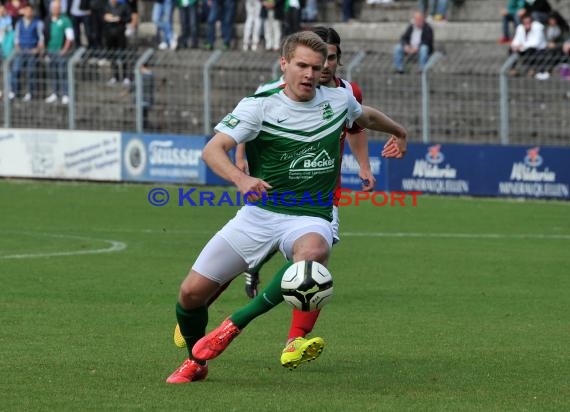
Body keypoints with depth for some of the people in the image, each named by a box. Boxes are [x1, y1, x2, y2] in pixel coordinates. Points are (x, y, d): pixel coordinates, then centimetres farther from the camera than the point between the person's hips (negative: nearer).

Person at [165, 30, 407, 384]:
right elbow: (213, 149, -18)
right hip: (260, 213, 0)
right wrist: (240, 178, -37)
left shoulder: (339, 99, 4)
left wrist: (398, 131, 48)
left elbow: (367, 116, 29)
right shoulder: (260, 105, -8)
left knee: (313, 252, -38)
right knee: (192, 291, -6)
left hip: (310, 219, 1)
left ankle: (235, 325, -25)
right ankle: (195, 363, 26)